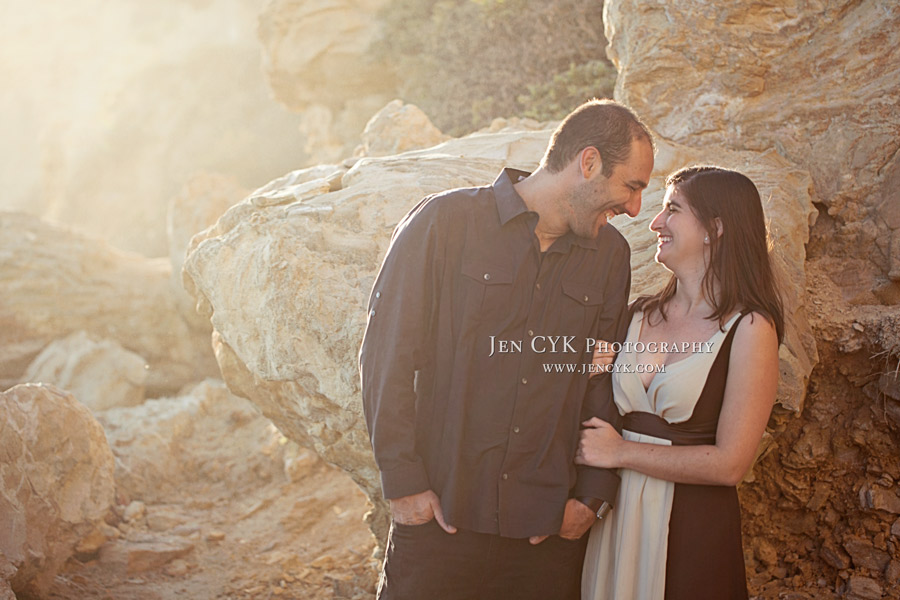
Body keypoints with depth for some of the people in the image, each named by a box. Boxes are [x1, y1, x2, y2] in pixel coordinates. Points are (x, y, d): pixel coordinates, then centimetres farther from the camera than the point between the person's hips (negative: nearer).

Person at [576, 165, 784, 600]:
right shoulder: (643, 314, 8)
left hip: (692, 528, -5)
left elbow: (729, 463, -15)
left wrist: (620, 452, -11)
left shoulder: (749, 328, -10)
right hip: (617, 520, 5)